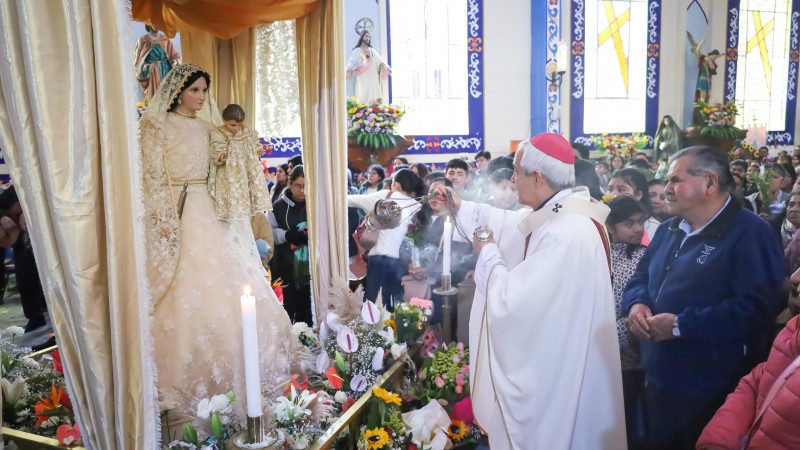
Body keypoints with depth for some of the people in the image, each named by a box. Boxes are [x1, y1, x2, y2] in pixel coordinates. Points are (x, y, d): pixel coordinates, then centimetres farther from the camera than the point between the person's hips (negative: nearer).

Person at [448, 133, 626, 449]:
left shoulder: (567, 235, -31)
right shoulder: (556, 212, 0)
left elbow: (511, 302, -30)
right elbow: (507, 223, 19)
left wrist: (488, 252, -15)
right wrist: (461, 206, 22)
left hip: (557, 370, -9)